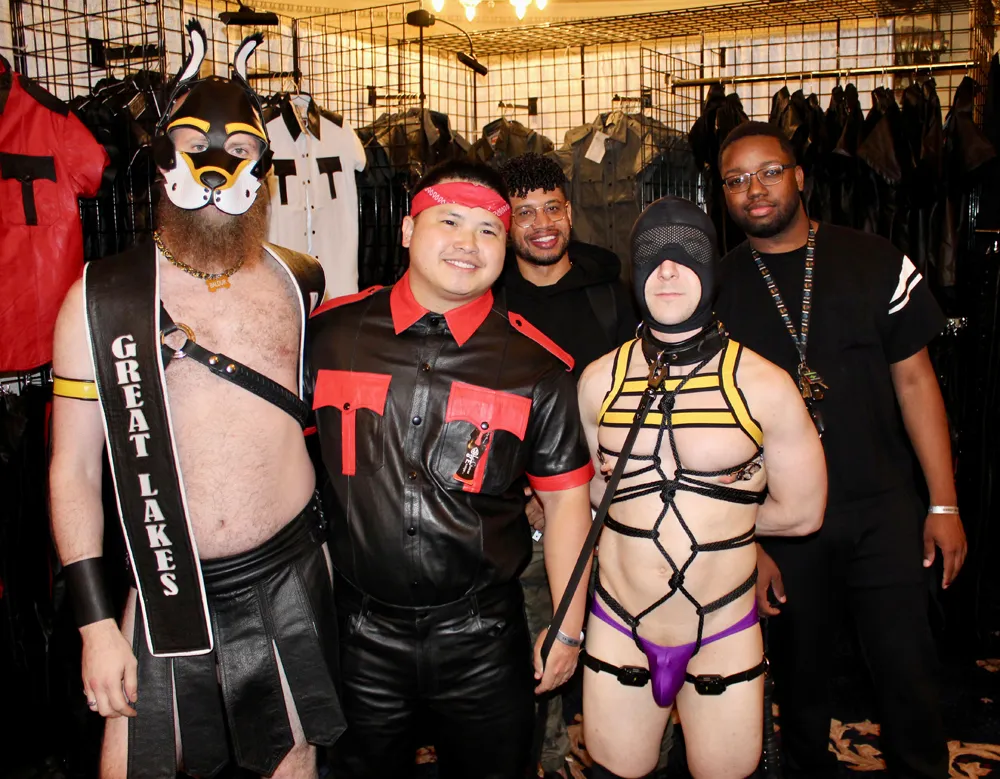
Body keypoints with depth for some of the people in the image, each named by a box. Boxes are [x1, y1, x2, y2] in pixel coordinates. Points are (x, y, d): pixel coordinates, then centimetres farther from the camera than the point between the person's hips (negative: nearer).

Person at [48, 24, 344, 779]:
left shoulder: (300, 283, 2)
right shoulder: (101, 297, -4)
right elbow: (73, 470, -2)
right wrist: (95, 620, -5)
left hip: (291, 574, 2)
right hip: (170, 584, -1)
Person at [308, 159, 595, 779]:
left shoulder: (539, 366, -6)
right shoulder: (331, 333, -4)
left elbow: (565, 497, -1)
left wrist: (568, 628, 1)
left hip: (482, 640, 0)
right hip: (358, 634, 1)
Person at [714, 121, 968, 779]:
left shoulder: (875, 262, 1)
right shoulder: (719, 289, 0)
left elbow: (914, 380, 3)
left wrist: (944, 503, 0)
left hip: (886, 509, 0)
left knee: (910, 674, 4)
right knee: (801, 670, 15)